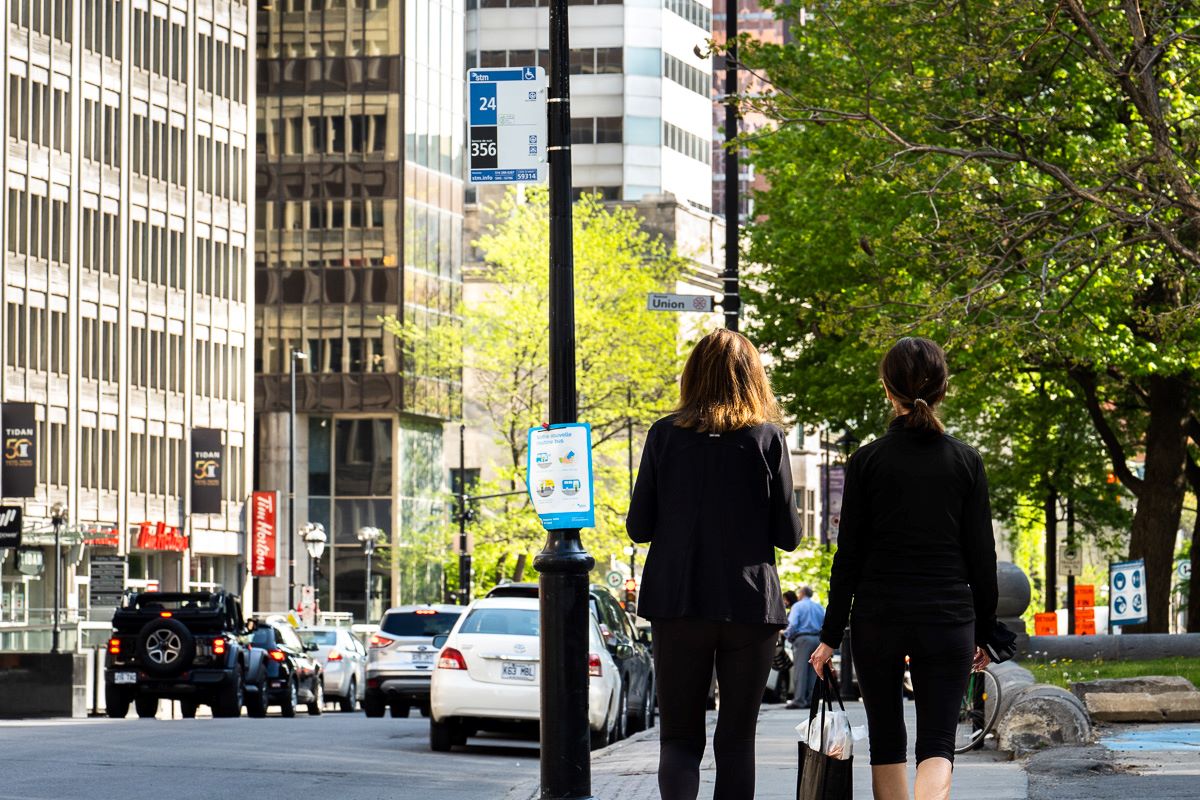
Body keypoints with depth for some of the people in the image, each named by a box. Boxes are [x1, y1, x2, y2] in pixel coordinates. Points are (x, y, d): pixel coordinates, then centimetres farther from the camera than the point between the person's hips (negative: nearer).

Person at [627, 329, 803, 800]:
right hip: (749, 605, 0)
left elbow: (638, 527, 3)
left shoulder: (665, 435, 1)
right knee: (737, 740, 8)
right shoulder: (767, 439, -2)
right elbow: (788, 535, 0)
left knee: (679, 737, 4)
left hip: (678, 604, 0)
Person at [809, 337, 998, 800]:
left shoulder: (867, 461, -3)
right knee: (937, 744, -1)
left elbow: (849, 555, -2)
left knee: (886, 742, 14)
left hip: (877, 620, 0)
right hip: (948, 620, 0)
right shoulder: (966, 462, 0)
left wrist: (831, 636, 3)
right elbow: (982, 556, 3)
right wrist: (984, 633, 13)